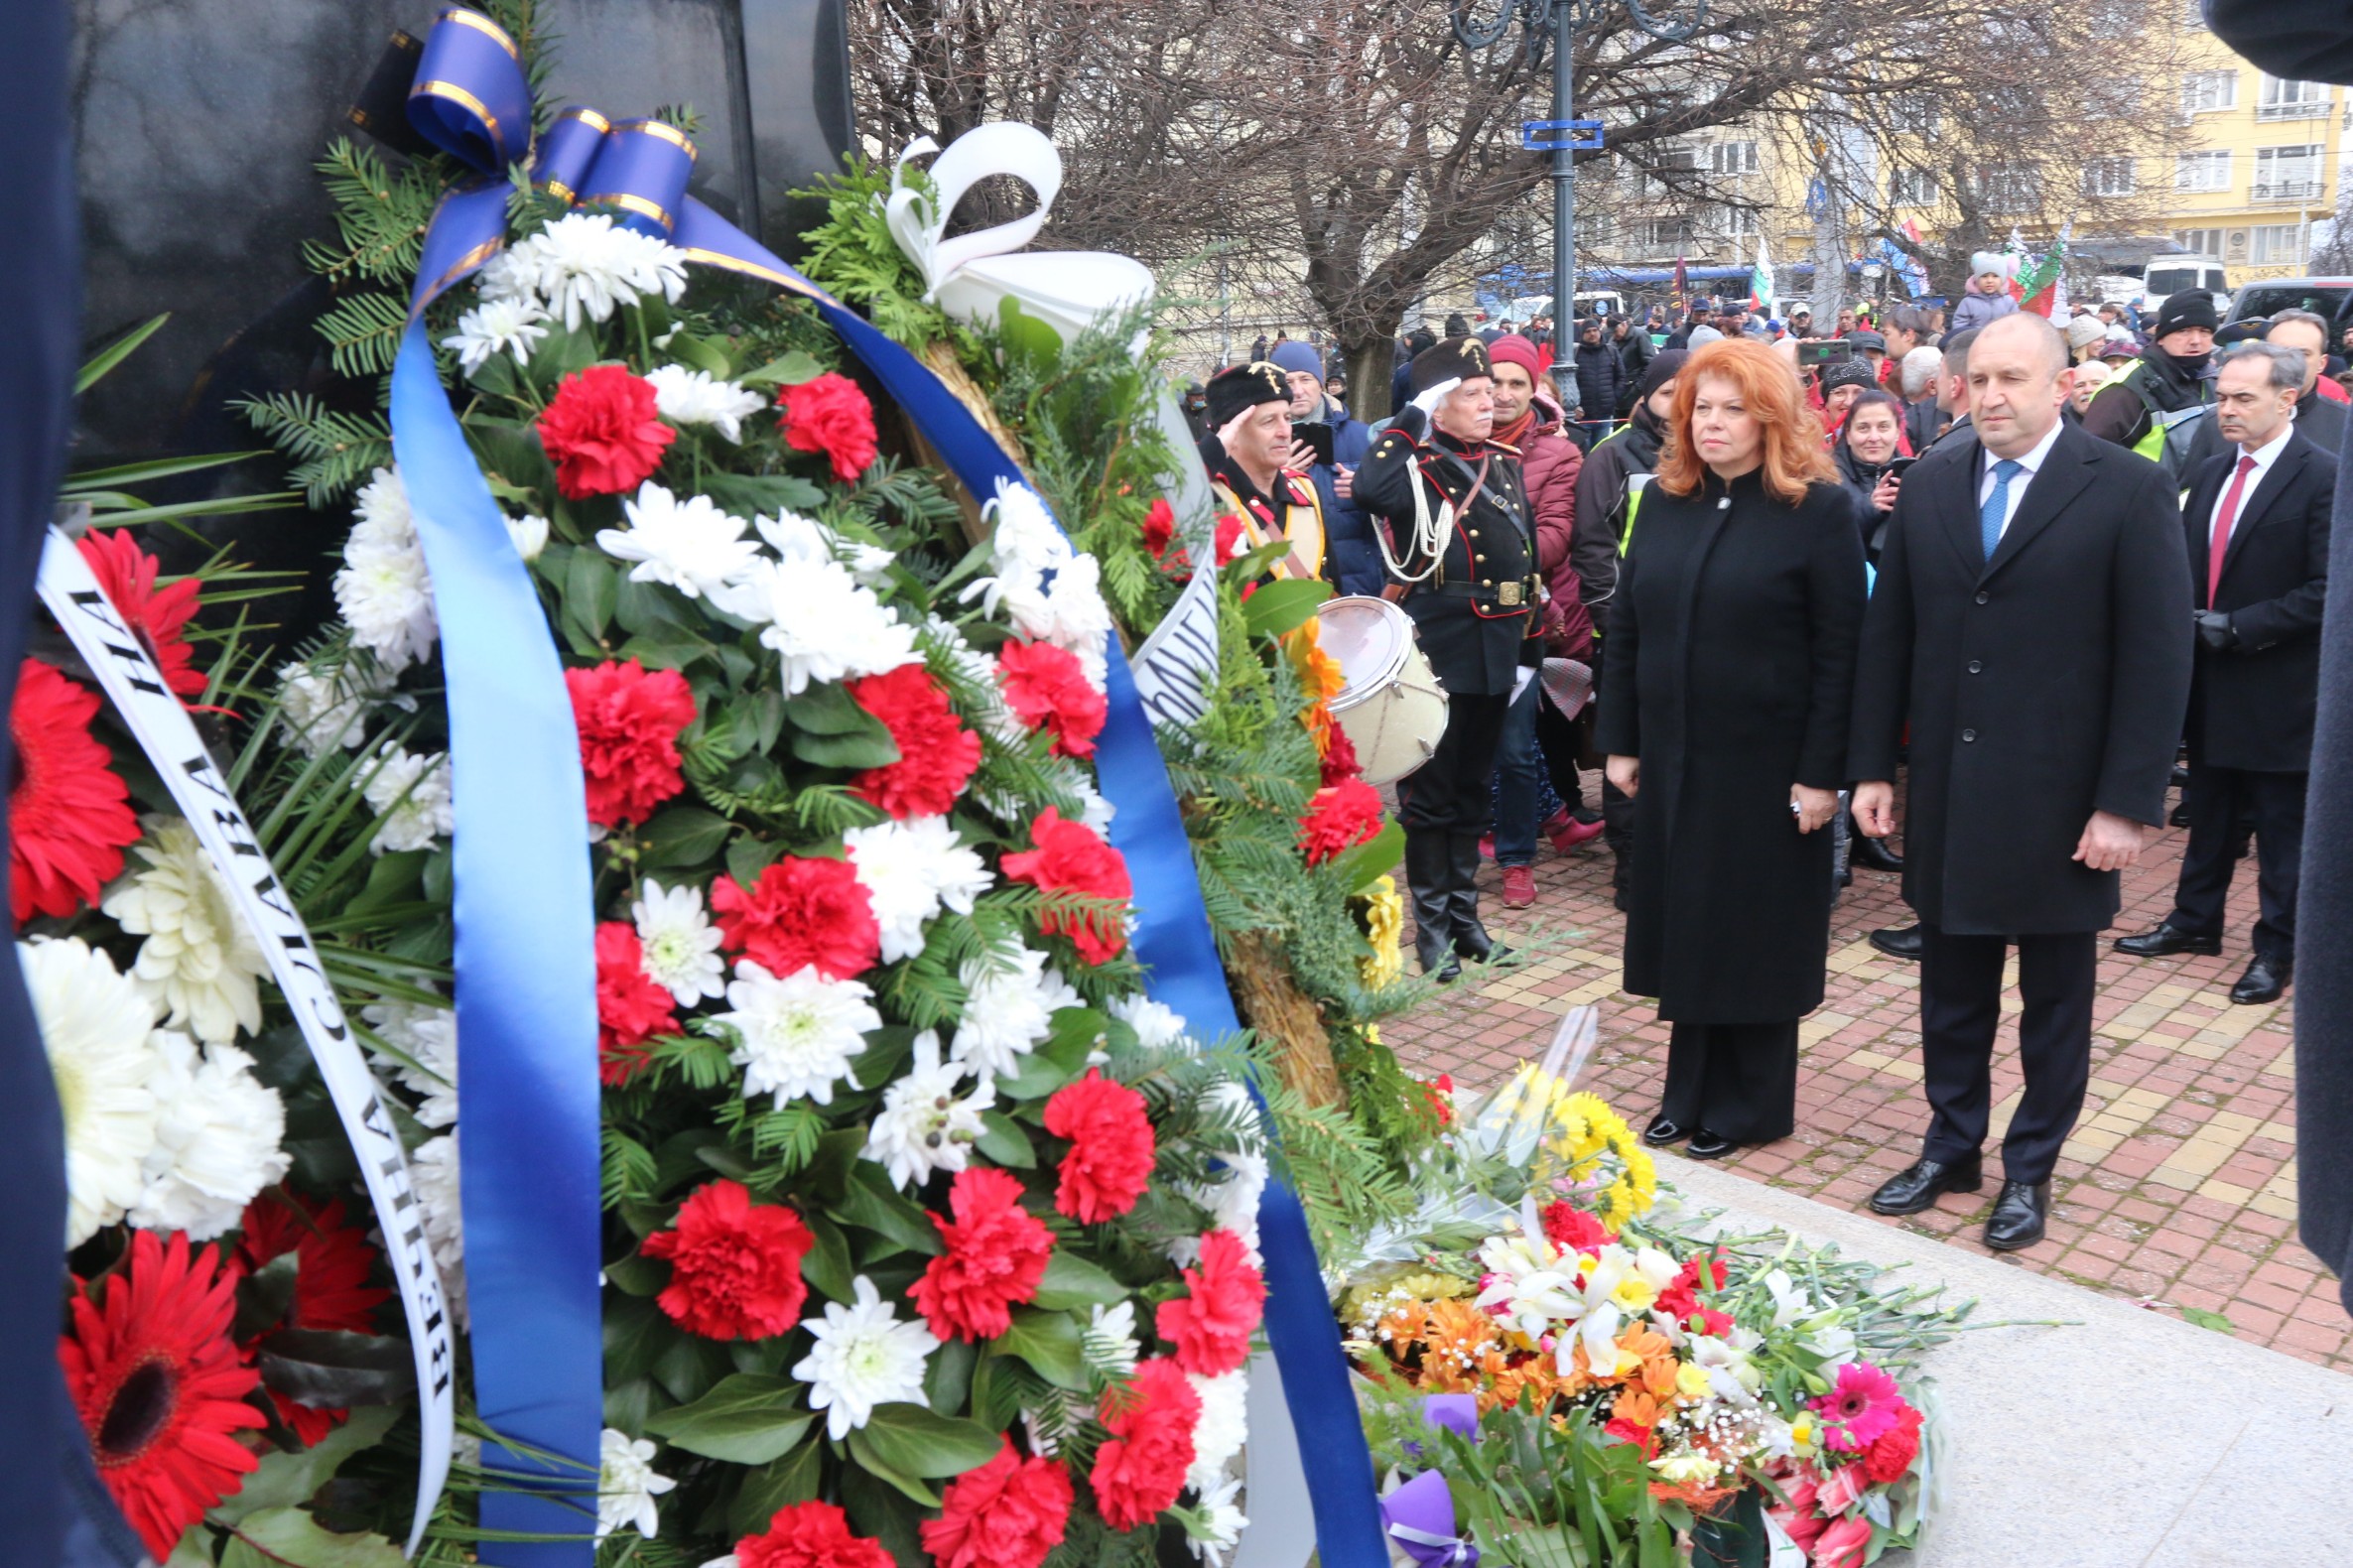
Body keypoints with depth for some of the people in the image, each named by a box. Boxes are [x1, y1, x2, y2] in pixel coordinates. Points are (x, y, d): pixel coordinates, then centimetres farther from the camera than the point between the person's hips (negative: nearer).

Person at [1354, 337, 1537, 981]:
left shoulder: (1505, 464, 14)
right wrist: (1412, 419, -19)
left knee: (1472, 788, 15)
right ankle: (1432, 923, 14)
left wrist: (1530, 639, 16)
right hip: (1436, 653, -6)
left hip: (1496, 651, 7)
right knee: (1430, 793, 3)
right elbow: (1370, 491, -31)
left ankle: (1464, 912, 26)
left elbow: (1527, 556, 20)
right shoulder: (1418, 466, -6)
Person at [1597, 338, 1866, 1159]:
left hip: (1767, 765, -5)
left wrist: (1821, 771, -14)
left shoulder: (1818, 509, -8)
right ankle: (1690, 1094, 27)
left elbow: (1839, 652, -11)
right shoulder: (1665, 502, 6)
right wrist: (1619, 741, 5)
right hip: (1673, 756, 5)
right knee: (1685, 926, 12)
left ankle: (1751, 1107, 22)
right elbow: (1626, 625, 9)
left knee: (1755, 932, 7)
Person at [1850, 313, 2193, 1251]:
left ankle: (2030, 1169, 28)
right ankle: (1950, 1148, 31)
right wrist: (1873, 768, 3)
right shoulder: (1929, 483, 4)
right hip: (1946, 796, 4)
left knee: (2055, 1001, 12)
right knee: (1951, 990, 15)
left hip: (2061, 802, -3)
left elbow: (2157, 659, -9)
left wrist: (2128, 802, -13)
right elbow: (1887, 634, 6)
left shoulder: (2130, 493, -8)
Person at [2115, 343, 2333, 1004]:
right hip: (2211, 678, 7)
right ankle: (2195, 920, 32)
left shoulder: (2322, 477, -13)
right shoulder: (2209, 472, 9)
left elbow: (2326, 590, -17)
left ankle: (2277, 948, 17)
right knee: (2209, 811, 18)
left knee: (2281, 825, 5)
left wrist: (2238, 626, -19)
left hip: (2278, 684, -6)